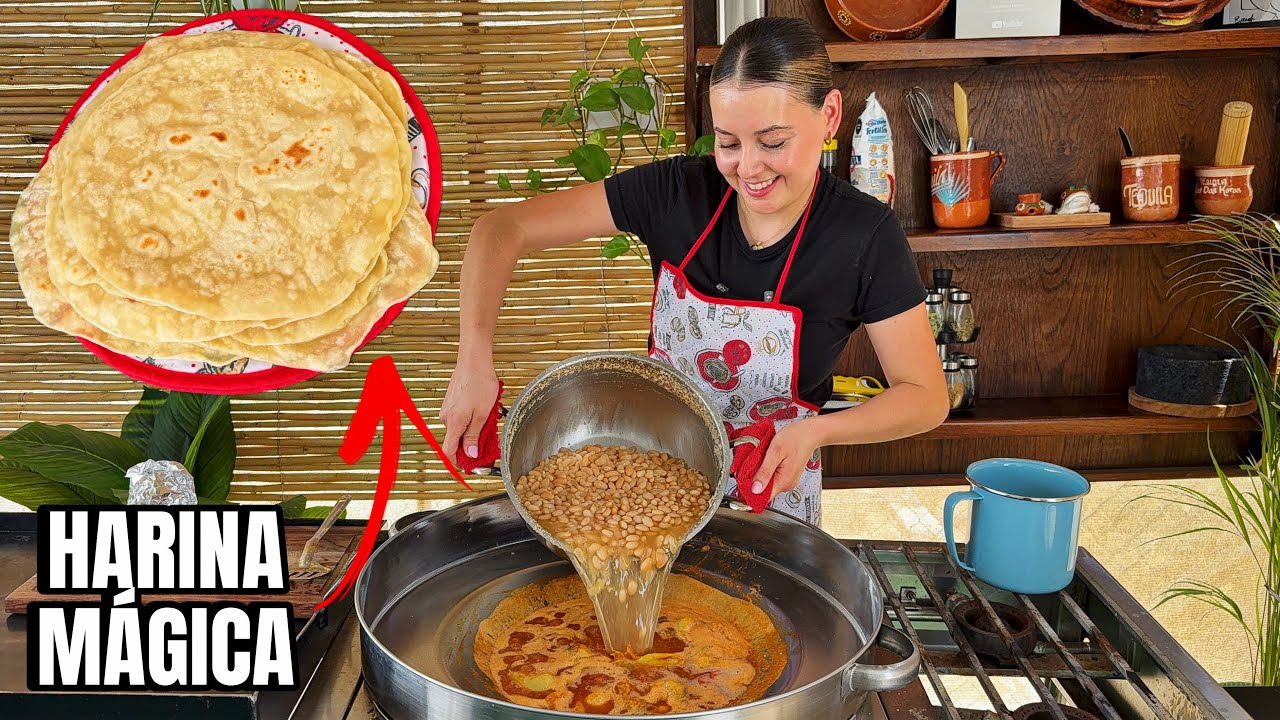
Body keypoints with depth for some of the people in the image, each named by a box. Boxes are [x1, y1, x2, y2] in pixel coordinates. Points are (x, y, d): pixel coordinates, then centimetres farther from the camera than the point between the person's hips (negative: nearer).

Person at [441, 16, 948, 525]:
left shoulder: (866, 237, -20)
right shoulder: (678, 190, -17)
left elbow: (926, 397, -13)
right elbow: (503, 229, -17)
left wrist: (814, 431, -29)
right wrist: (475, 360, -31)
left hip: (772, 493, -1)